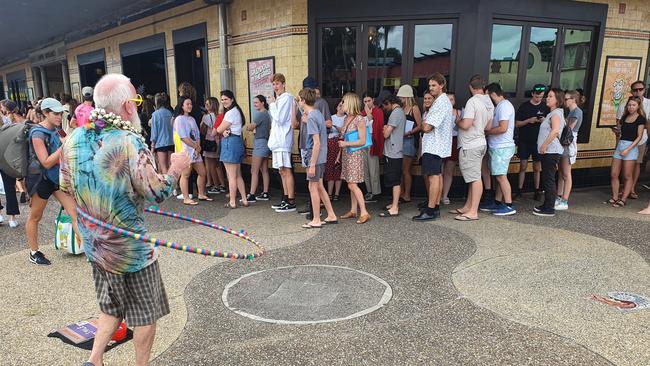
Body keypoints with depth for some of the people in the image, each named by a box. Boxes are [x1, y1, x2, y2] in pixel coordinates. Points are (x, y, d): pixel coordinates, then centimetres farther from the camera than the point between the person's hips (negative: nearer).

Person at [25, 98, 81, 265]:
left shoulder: (55, 130, 3)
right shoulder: (37, 134, -19)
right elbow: (47, 162, -24)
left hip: (57, 176, 7)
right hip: (41, 179, -6)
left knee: (74, 211, -3)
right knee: (35, 217, 12)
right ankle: (34, 253, 27)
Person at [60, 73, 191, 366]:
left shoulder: (73, 139, -1)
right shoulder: (129, 141, -23)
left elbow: (65, 188, 9)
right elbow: (157, 192, -22)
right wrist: (176, 168, -6)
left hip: (94, 245, 7)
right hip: (129, 246, -6)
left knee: (111, 307, 26)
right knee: (146, 312, 14)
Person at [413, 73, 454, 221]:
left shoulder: (440, 103, -17)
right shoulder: (444, 101, 17)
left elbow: (426, 127, -21)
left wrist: (424, 125, 1)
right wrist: (426, 125, 9)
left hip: (433, 146, -11)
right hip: (438, 145, 11)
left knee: (433, 176, -9)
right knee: (438, 175, 13)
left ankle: (430, 211, -7)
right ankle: (435, 207, 21)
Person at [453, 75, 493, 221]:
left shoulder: (472, 101, -16)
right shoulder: (489, 103, 10)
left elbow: (466, 125, -22)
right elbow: (488, 126, 15)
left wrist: (457, 122, -3)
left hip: (470, 145, -9)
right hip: (480, 142, 9)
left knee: (475, 178, -7)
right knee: (474, 177, 14)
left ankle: (473, 212, -3)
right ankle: (468, 207, 23)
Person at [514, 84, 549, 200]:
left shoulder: (545, 108, 4)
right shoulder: (524, 106, 0)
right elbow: (517, 124, -1)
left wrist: (544, 121, -12)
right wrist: (529, 120, -17)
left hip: (538, 141, 1)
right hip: (524, 141, -1)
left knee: (537, 167, 7)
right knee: (523, 166, 1)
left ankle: (537, 190, 16)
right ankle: (519, 189, 8)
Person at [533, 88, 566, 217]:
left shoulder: (556, 113, -12)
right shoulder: (553, 113, 19)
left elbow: (555, 130, -27)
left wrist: (544, 145, -24)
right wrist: (544, 121, 13)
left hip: (551, 151, -10)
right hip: (548, 151, 10)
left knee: (549, 179, -6)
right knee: (547, 179, 15)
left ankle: (549, 209, -1)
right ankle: (547, 205, 24)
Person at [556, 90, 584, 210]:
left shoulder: (577, 111, -11)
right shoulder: (571, 111, 18)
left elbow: (569, 128, -15)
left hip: (569, 143, -9)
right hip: (564, 143, 9)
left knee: (566, 174, -6)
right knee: (561, 173, 11)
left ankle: (564, 202, -2)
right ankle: (559, 198, 17)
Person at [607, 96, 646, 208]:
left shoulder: (640, 119, -3)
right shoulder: (624, 117, 13)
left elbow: (639, 137, -9)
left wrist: (628, 149, -16)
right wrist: (617, 131, 2)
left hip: (631, 147, -6)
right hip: (620, 145, 6)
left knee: (627, 176, 0)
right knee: (614, 174, 2)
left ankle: (623, 199, 5)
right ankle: (614, 198, 10)